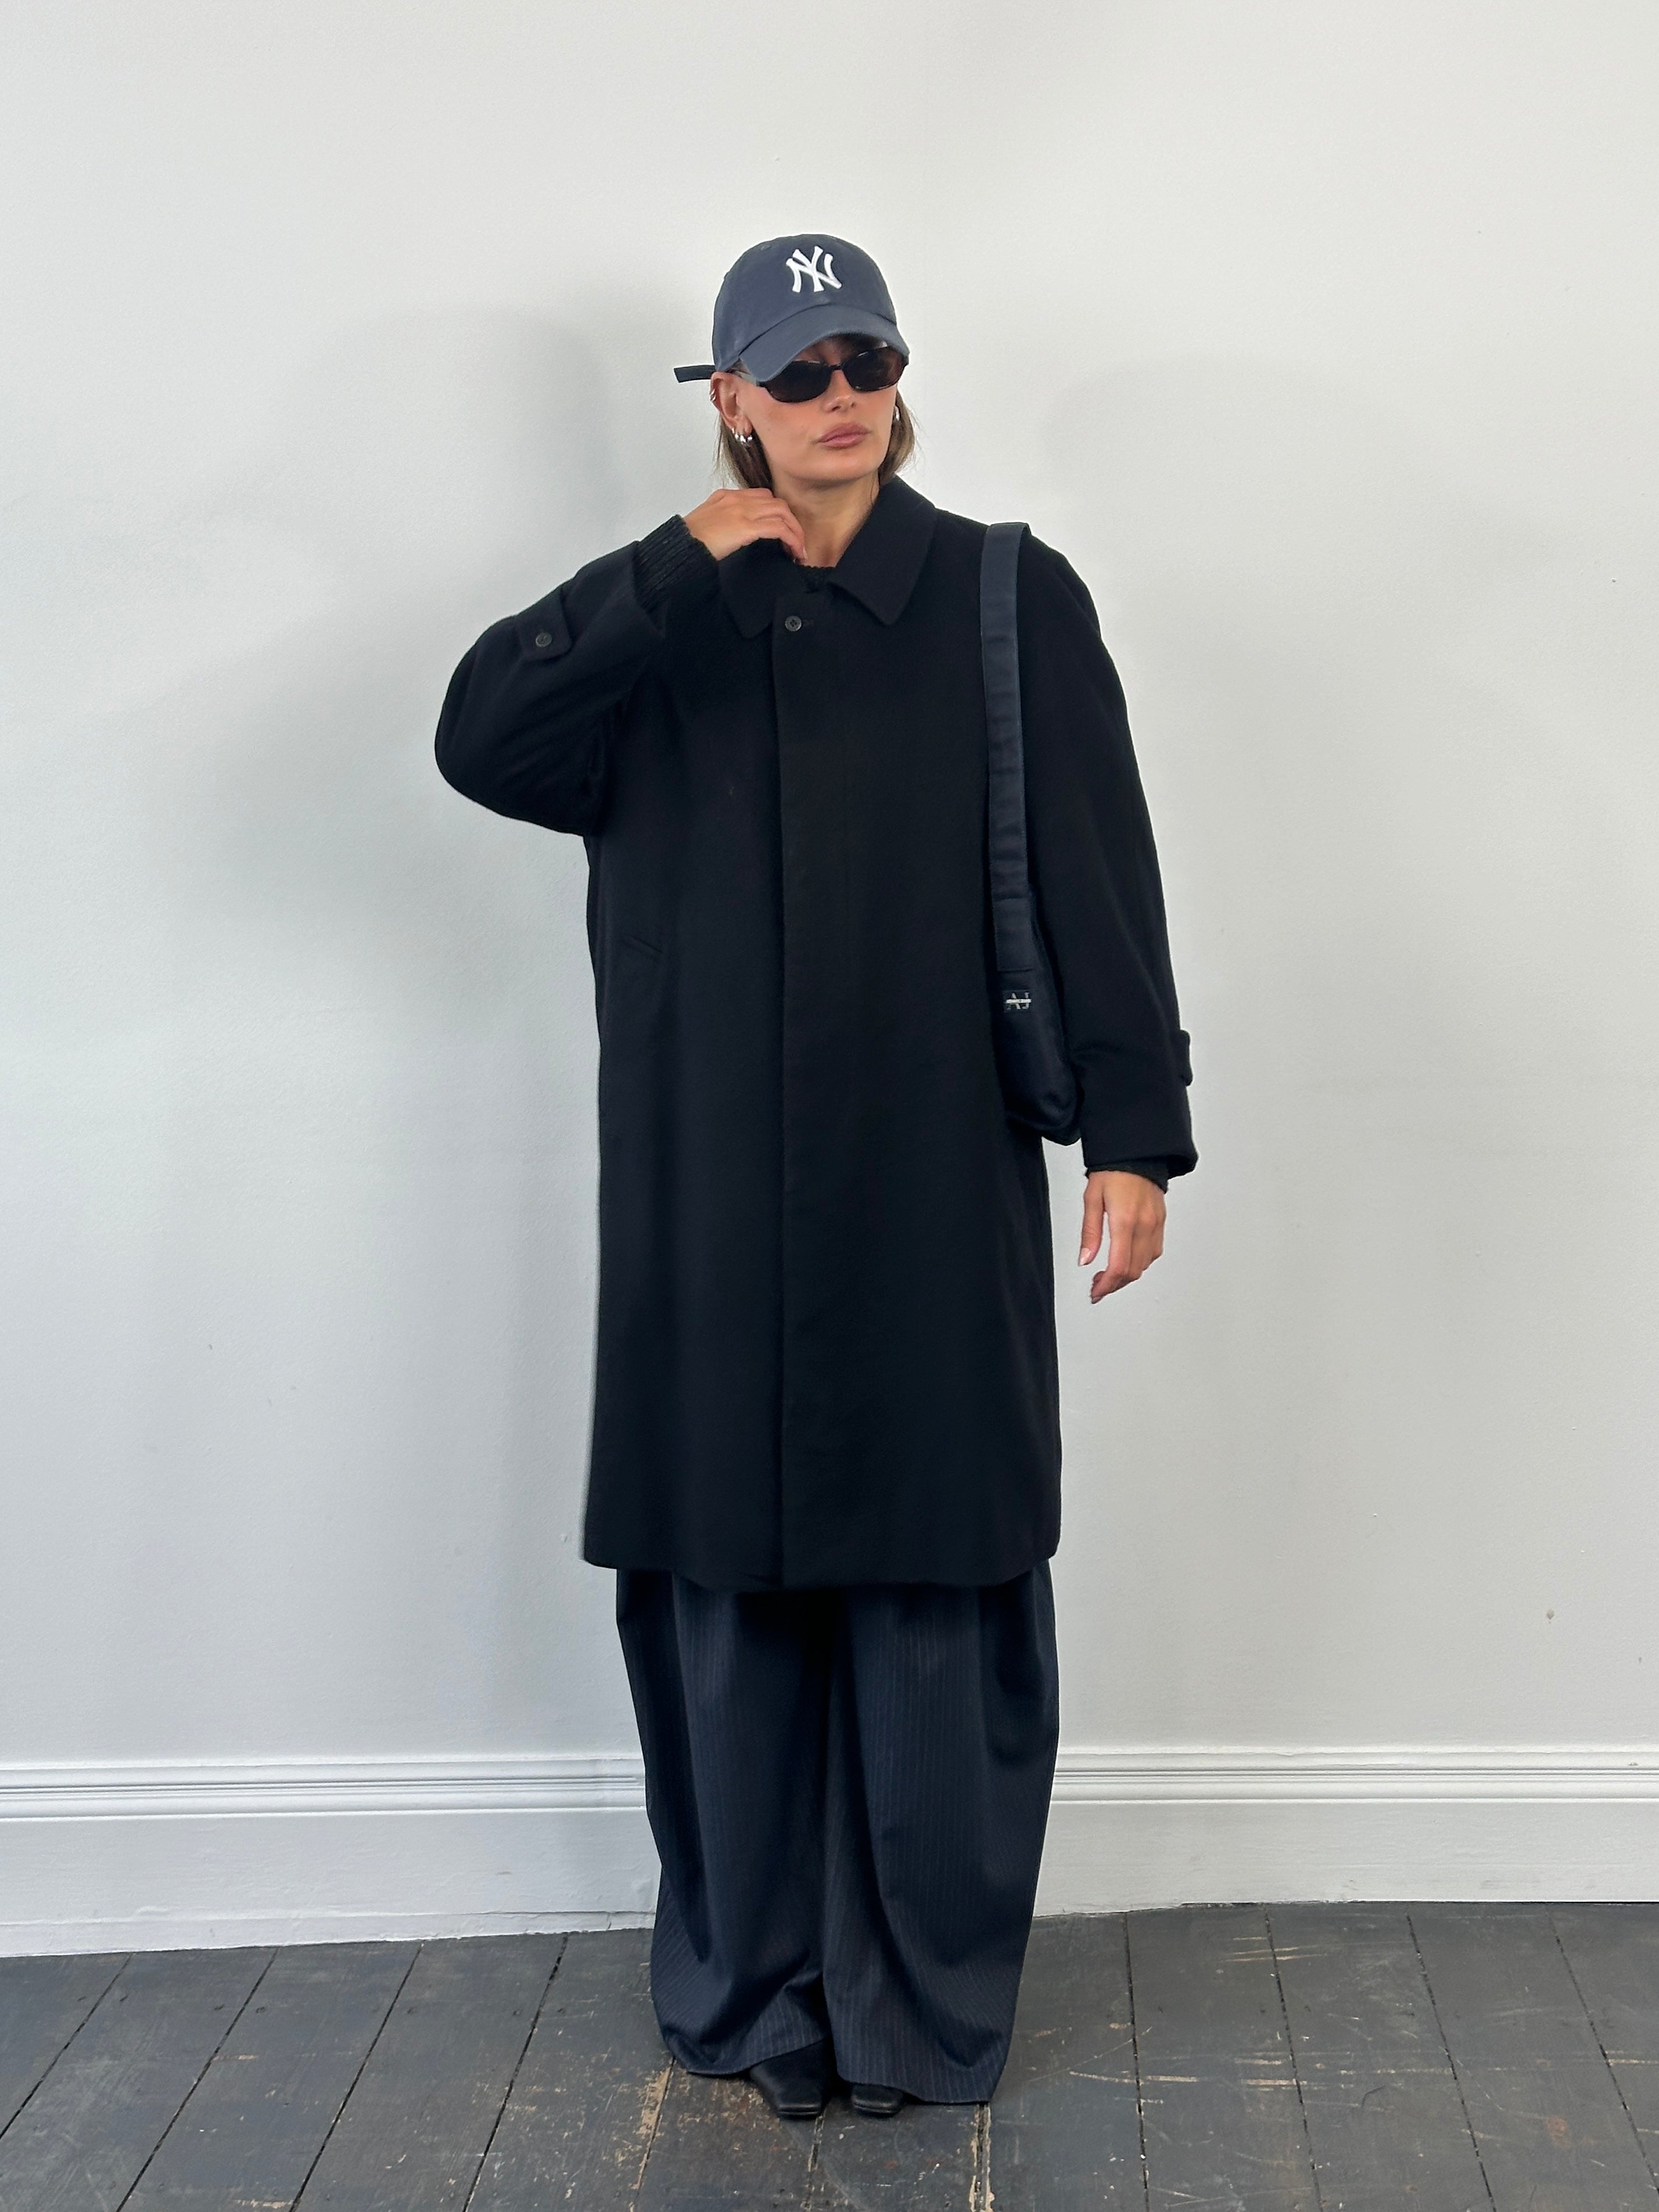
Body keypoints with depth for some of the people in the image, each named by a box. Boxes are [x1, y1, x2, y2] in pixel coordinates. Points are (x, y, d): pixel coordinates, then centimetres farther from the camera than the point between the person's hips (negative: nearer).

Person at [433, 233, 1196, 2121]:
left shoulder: (1013, 602, 4)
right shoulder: (654, 621, 10)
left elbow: (1102, 878, 2)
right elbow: (481, 745, -7)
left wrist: (1134, 1132, -3)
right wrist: (680, 564, -10)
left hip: (938, 1202, -1)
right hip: (707, 1209, 2)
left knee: (941, 1591, 3)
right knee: (726, 1588, 7)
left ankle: (927, 2004, 19)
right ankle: (751, 1985, 24)